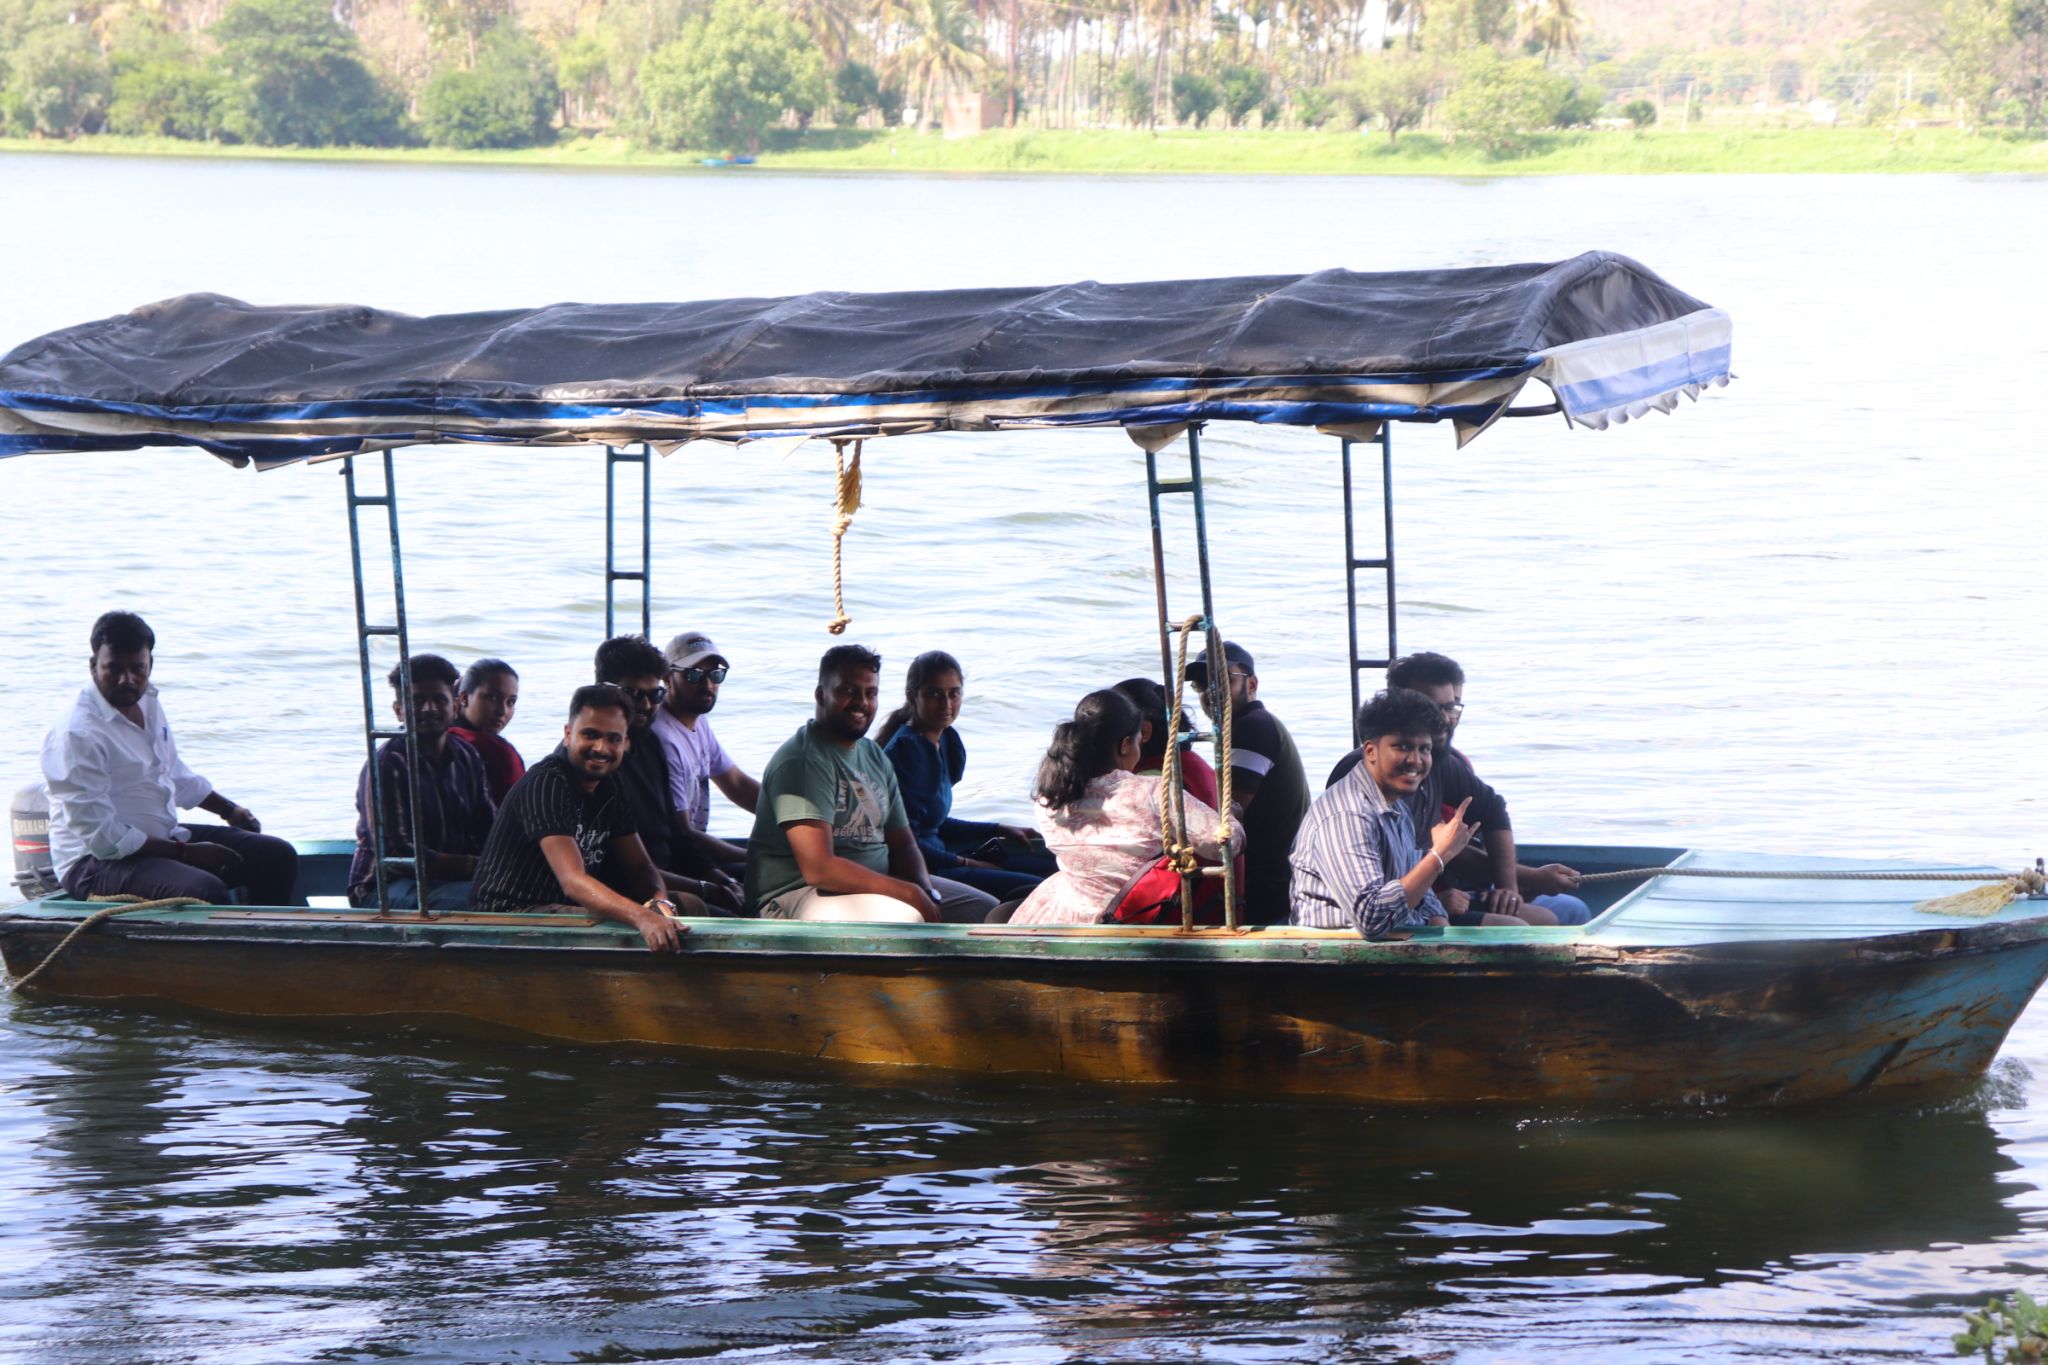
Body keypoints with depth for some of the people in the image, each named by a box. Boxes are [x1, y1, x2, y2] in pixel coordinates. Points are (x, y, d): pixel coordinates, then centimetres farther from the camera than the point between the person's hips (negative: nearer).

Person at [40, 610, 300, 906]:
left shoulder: (147, 702, 6)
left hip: (165, 837, 9)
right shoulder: (76, 735, -22)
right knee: (206, 893, -34)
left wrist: (229, 810, 32)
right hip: (97, 864, -9)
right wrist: (186, 853, -20)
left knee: (277, 857, 3)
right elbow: (102, 838, -23)